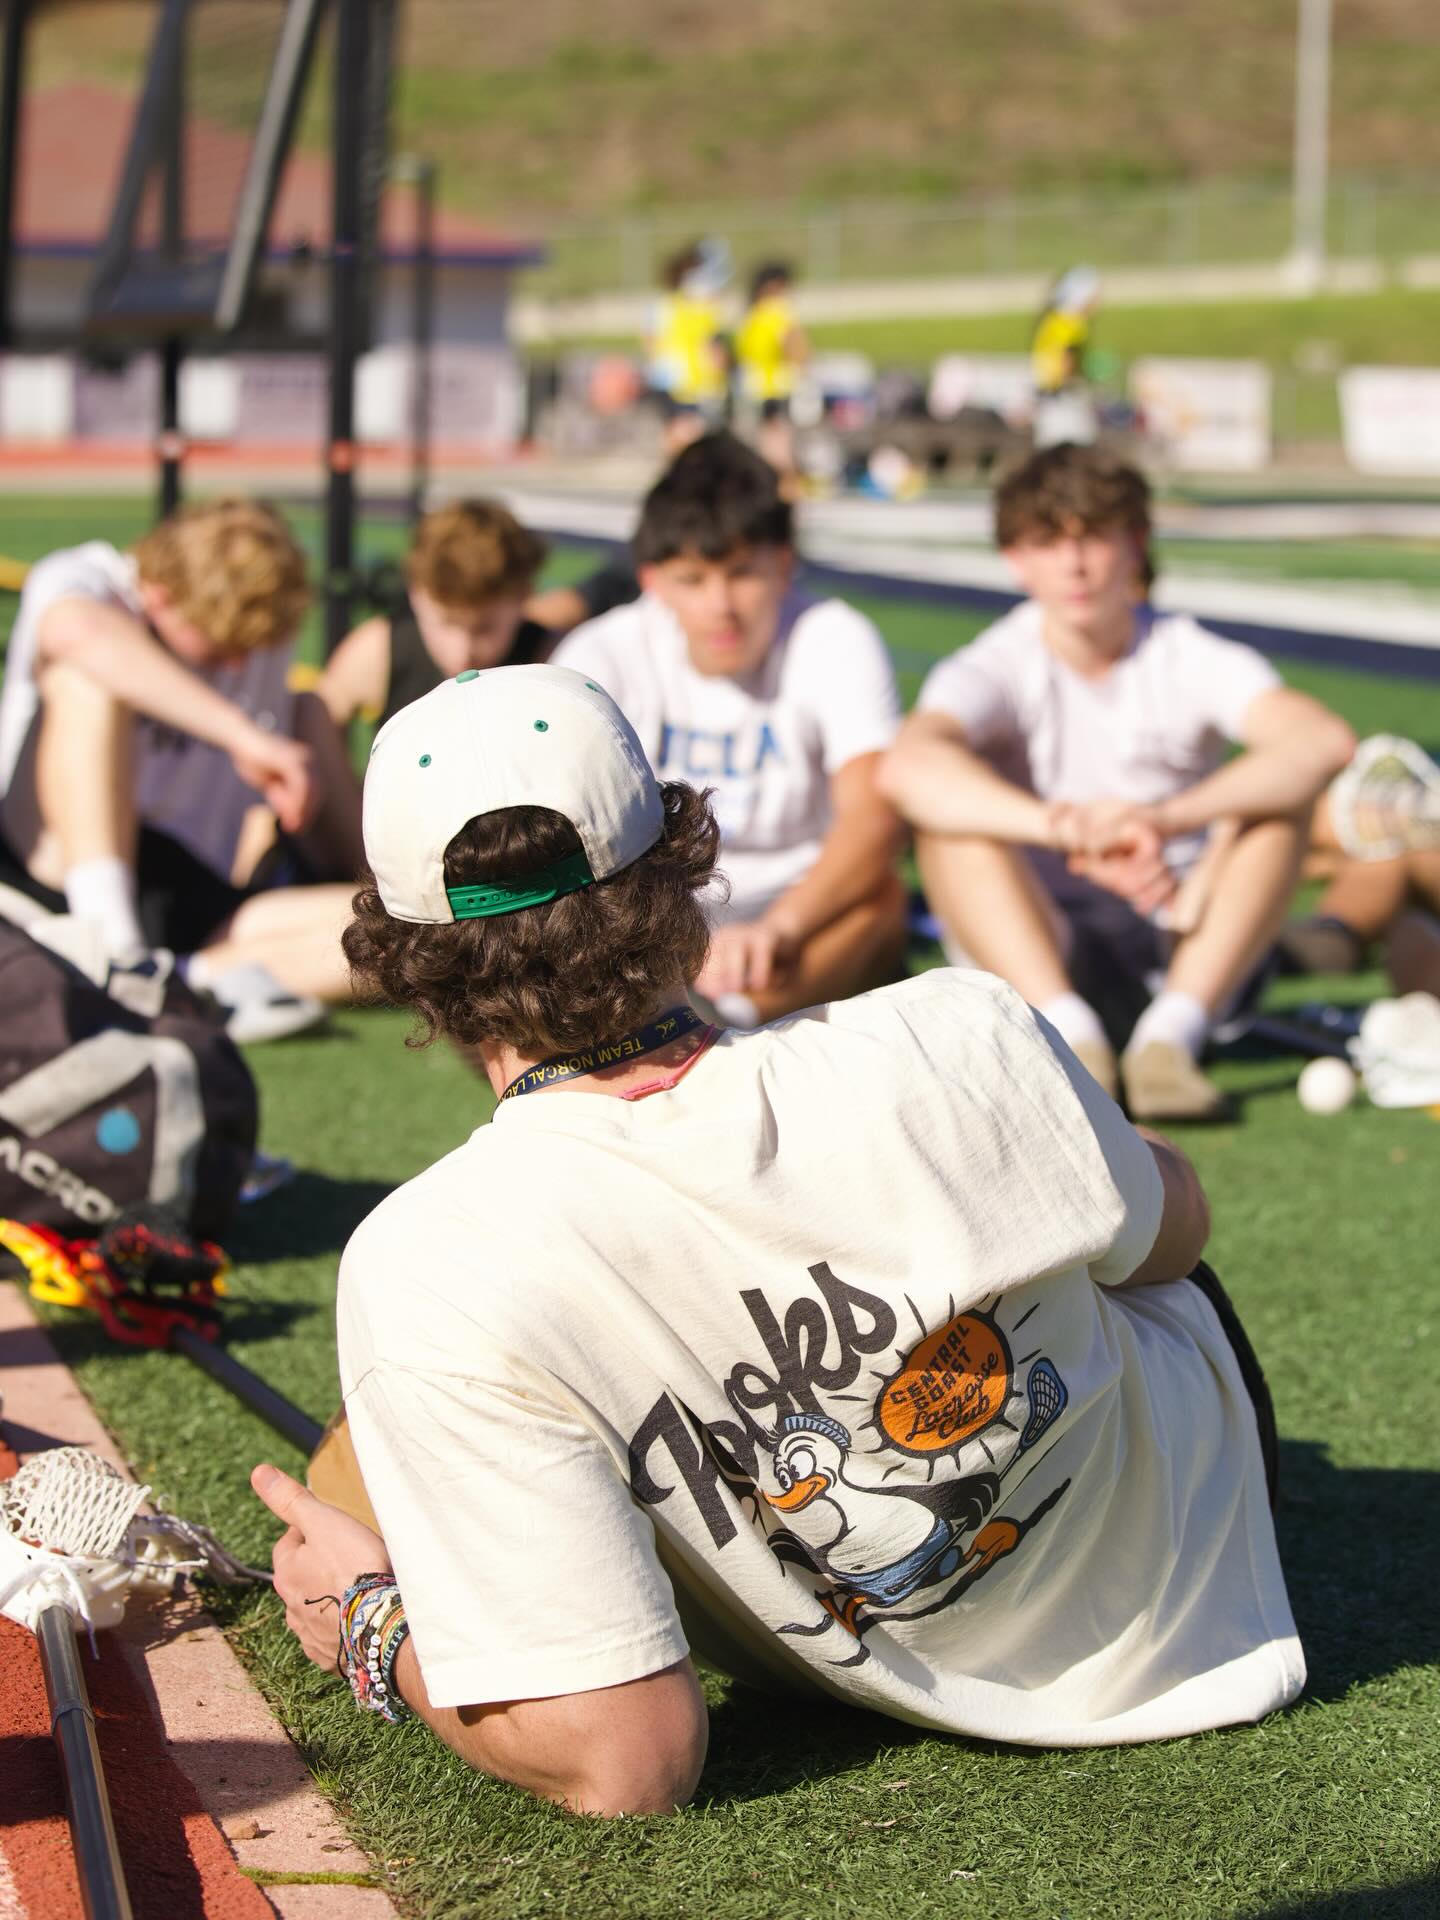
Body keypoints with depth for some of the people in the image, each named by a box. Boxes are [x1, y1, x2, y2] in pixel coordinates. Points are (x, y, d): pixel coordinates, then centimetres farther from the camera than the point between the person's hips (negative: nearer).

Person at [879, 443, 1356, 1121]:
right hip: (1034, 947, -1)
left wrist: (1166, 818, -39)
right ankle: (1071, 1036, -38)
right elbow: (907, 766, -30)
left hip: (1179, 949, 1)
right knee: (949, 812, -24)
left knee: (1279, 796, -20)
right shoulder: (998, 669, -5)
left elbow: (1326, 741, -23)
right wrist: (1068, 829, -46)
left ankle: (1170, 1036, -34)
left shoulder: (1190, 659, -2)